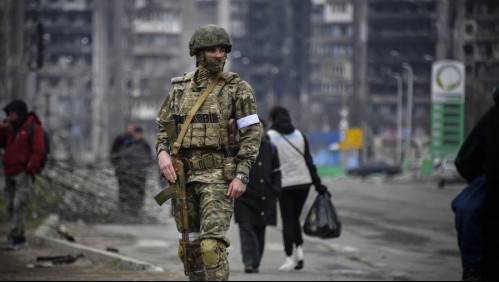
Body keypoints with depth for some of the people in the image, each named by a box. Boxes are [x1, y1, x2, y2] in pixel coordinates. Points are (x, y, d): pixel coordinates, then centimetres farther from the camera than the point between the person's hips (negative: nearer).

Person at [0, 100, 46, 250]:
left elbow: (39, 151, -13)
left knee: (19, 205, -16)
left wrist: (29, 171, -17)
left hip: (24, 173, -7)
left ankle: (15, 237, -19)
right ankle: (19, 237, 9)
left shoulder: (34, 128, -8)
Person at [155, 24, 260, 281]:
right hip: (184, 175, 5)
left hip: (219, 176, -5)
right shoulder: (180, 87, 10)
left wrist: (242, 175, -16)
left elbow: (252, 133, -6)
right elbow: (163, 127, 15)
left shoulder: (237, 88, -3)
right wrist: (162, 153, -7)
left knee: (212, 245, -16)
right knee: (190, 246, 9)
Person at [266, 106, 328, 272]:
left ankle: (289, 258, -4)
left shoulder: (270, 136, -2)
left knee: (287, 221, 2)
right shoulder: (299, 135, 10)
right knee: (295, 218, 18)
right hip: (304, 181, 4)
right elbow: (309, 161, 8)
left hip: (284, 184, -4)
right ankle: (299, 250, 1)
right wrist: (318, 184, 8)